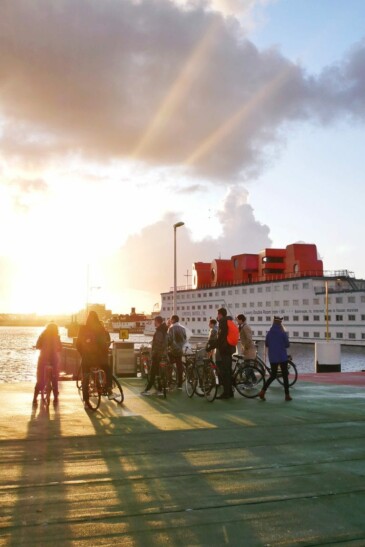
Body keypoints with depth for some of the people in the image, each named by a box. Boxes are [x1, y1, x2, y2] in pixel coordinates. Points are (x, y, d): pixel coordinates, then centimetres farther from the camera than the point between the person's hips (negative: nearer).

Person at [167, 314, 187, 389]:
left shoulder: (172, 328, -11)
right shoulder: (183, 328, 9)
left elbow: (169, 339, -16)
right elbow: (185, 340, 13)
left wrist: (167, 346, -2)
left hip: (172, 350, -6)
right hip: (180, 350, 6)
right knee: (179, 367, 8)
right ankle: (180, 384, 9)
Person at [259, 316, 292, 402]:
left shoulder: (269, 333, 2)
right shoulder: (283, 333, -8)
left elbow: (266, 344, 10)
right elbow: (287, 345, -3)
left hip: (272, 357, 4)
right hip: (282, 357, -4)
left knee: (273, 375, 12)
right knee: (285, 376, 5)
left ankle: (262, 391, -3)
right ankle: (287, 395, 6)